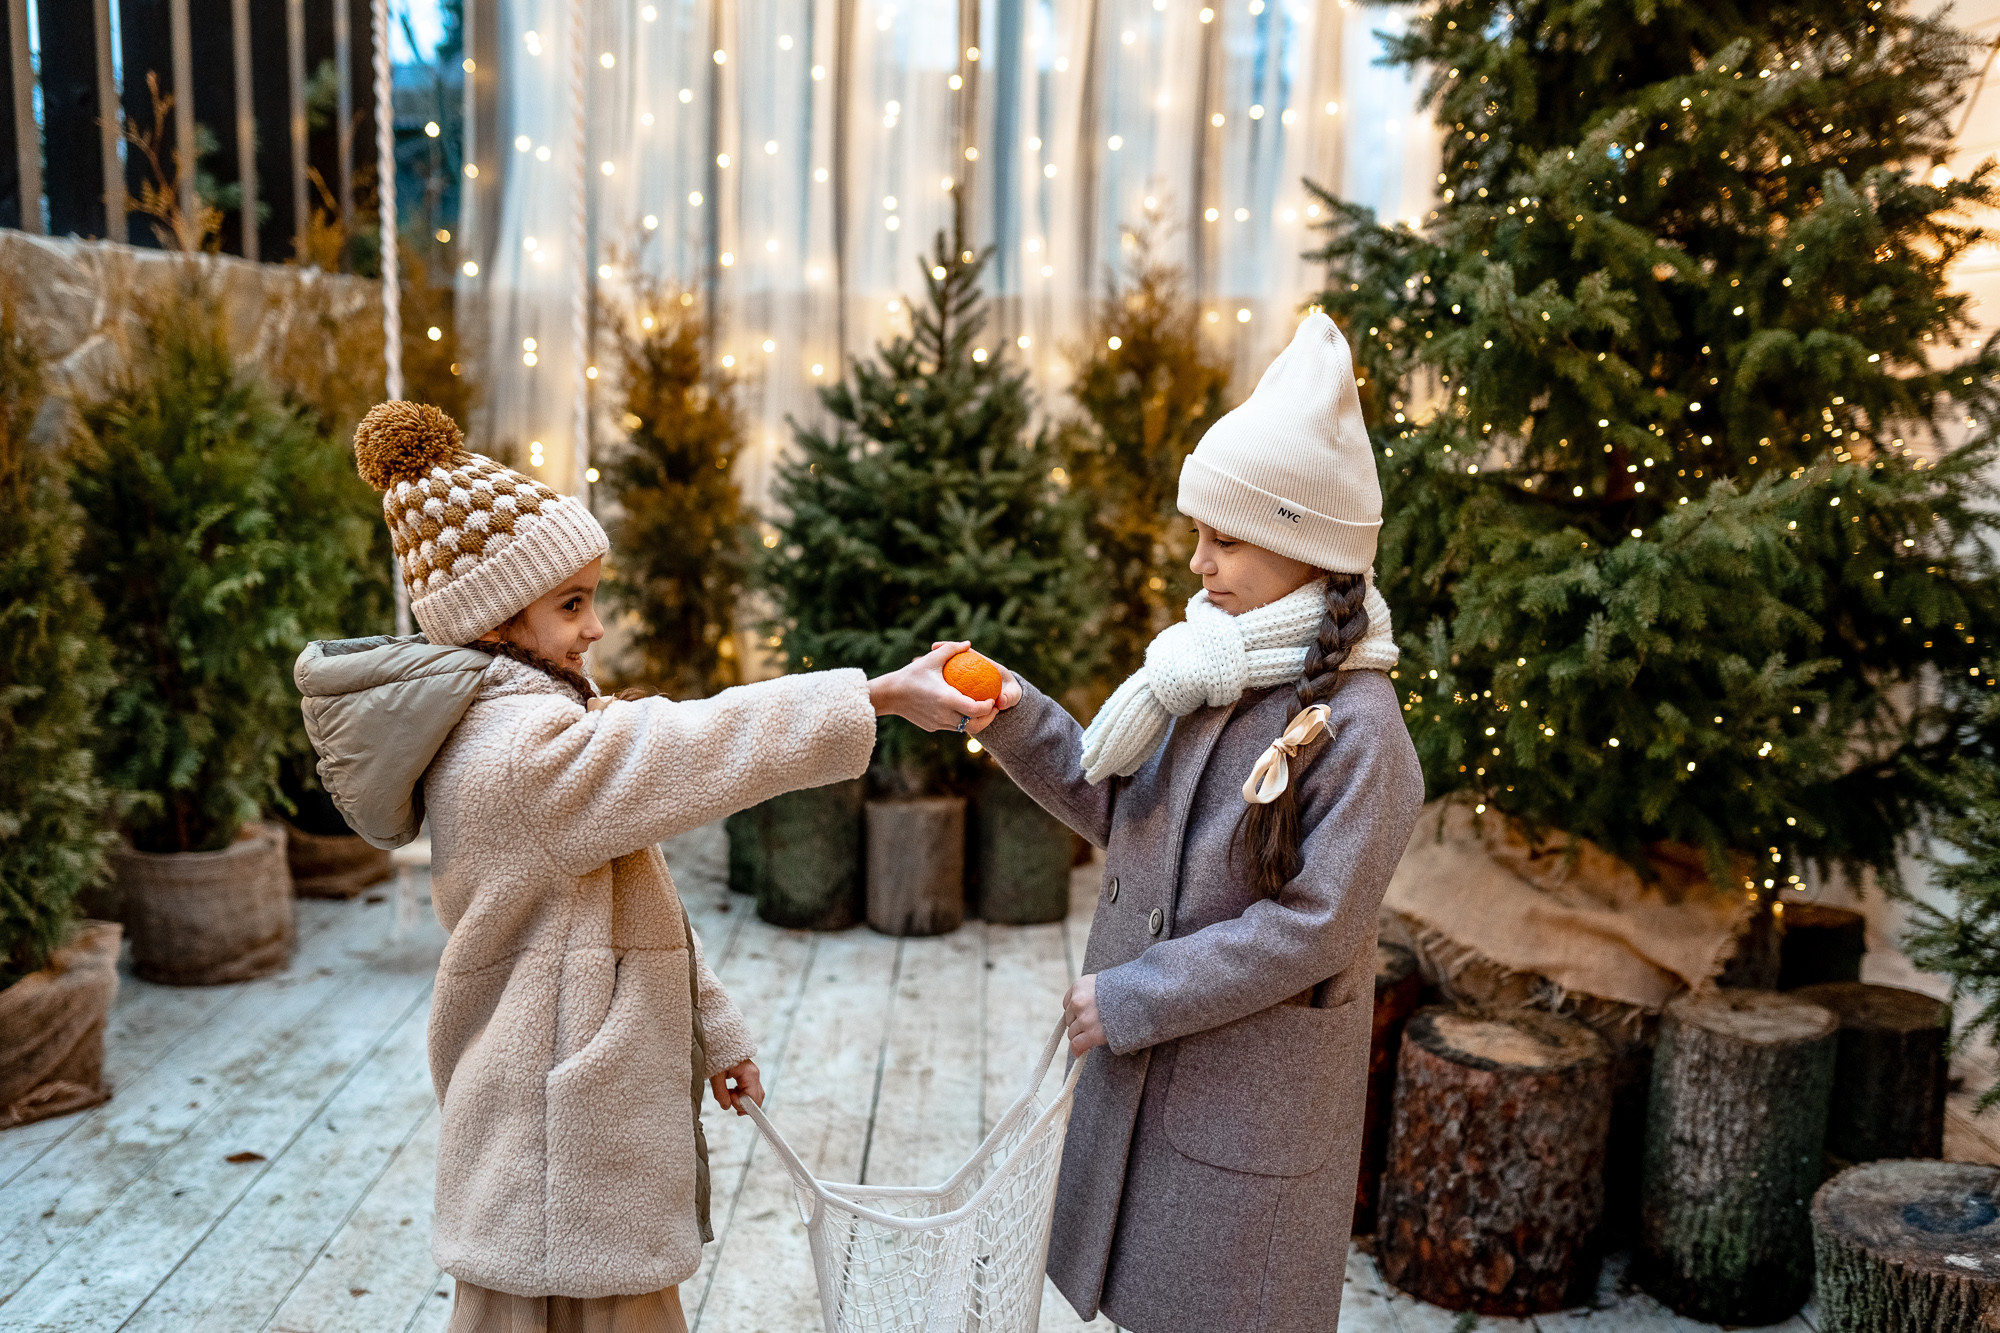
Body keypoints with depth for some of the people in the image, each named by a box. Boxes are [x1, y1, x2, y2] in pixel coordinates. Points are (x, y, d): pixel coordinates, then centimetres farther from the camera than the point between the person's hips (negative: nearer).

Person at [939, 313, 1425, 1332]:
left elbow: (1312, 927, -22)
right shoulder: (1203, 673, 0)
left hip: (1254, 1098, -6)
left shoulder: (1357, 729, -20)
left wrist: (1131, 999, -18)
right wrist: (1015, 721, -7)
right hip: (1143, 1069, 6)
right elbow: (1117, 810, 8)